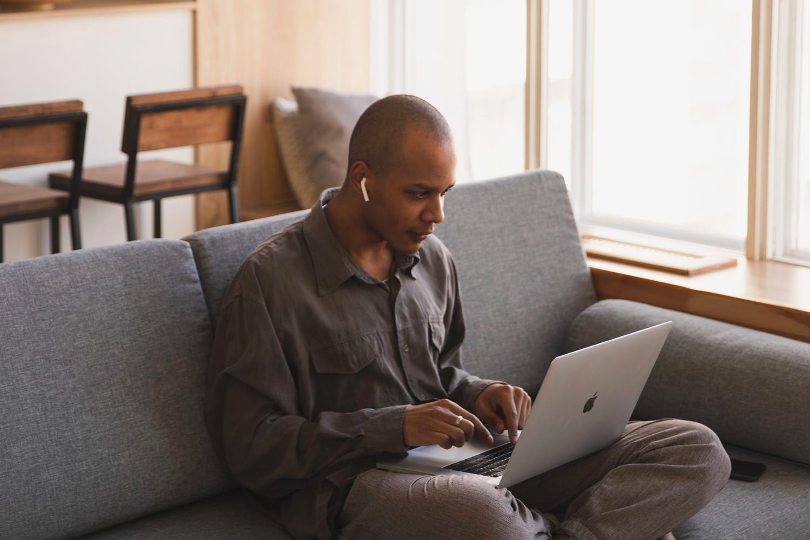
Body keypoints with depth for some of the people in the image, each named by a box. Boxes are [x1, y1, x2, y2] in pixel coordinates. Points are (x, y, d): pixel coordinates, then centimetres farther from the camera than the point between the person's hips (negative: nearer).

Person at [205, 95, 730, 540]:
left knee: (698, 452, -7)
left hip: (468, 466, 7)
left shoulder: (434, 260, 15)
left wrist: (478, 394, 4)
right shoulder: (271, 279, -7)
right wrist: (393, 427, -17)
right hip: (354, 485, -7)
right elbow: (250, 445, -10)